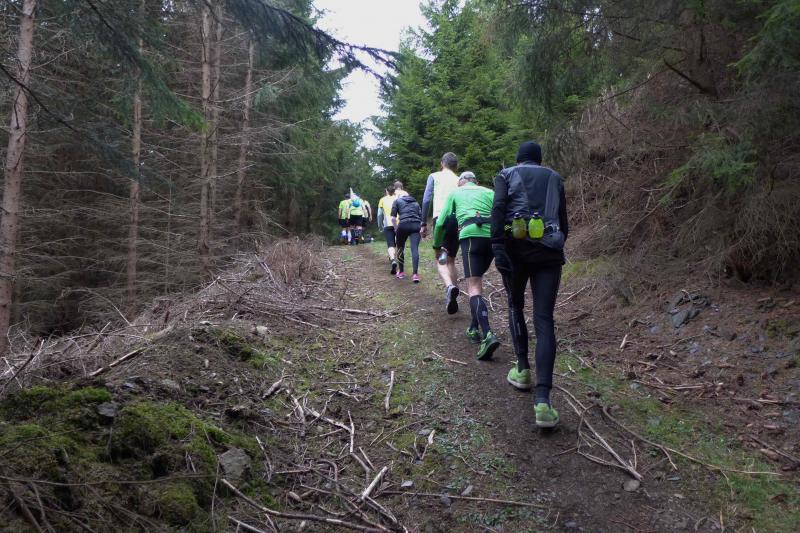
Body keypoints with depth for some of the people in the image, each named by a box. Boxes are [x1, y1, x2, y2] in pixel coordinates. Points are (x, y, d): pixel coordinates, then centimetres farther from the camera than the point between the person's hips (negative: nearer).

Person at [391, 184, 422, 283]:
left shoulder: (397, 201, 13)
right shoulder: (415, 202, 26)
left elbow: (393, 218, 2)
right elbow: (421, 216, 20)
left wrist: (396, 228, 12)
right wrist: (421, 227, 25)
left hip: (403, 225, -2)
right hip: (416, 225, 2)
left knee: (400, 248, 17)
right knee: (415, 248, -7)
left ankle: (401, 272, 24)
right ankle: (415, 274, -21)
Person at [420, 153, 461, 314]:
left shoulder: (434, 176, 13)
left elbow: (426, 200, 4)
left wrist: (424, 224, 7)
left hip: (441, 218, -3)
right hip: (458, 220, 3)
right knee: (451, 260, 13)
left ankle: (450, 286, -35)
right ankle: (451, 299, 10)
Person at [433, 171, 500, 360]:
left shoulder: (455, 193, 23)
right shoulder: (488, 192, 25)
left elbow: (441, 222, 18)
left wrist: (437, 245, 33)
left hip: (471, 235, -3)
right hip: (493, 237, 4)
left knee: (474, 288, -10)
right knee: (477, 280, 23)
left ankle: (488, 336, -30)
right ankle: (474, 328, 24)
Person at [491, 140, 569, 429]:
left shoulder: (506, 175, 12)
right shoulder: (554, 178, 19)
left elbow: (498, 208, -6)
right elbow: (562, 219, 20)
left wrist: (498, 246, -15)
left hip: (516, 247, -1)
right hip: (549, 251, 1)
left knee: (516, 306, 24)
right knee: (544, 321, -5)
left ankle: (523, 370, 23)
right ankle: (542, 399, -17)